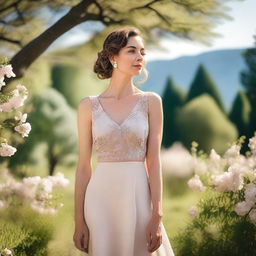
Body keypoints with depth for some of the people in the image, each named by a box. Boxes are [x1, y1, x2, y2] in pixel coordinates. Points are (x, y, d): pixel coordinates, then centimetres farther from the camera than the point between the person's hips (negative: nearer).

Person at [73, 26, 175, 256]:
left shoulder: (151, 101, 2)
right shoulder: (89, 106, 3)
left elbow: (154, 161, -2)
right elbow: (84, 166, 3)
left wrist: (157, 216, -9)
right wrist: (79, 221, -1)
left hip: (138, 196, 0)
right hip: (101, 197, 0)